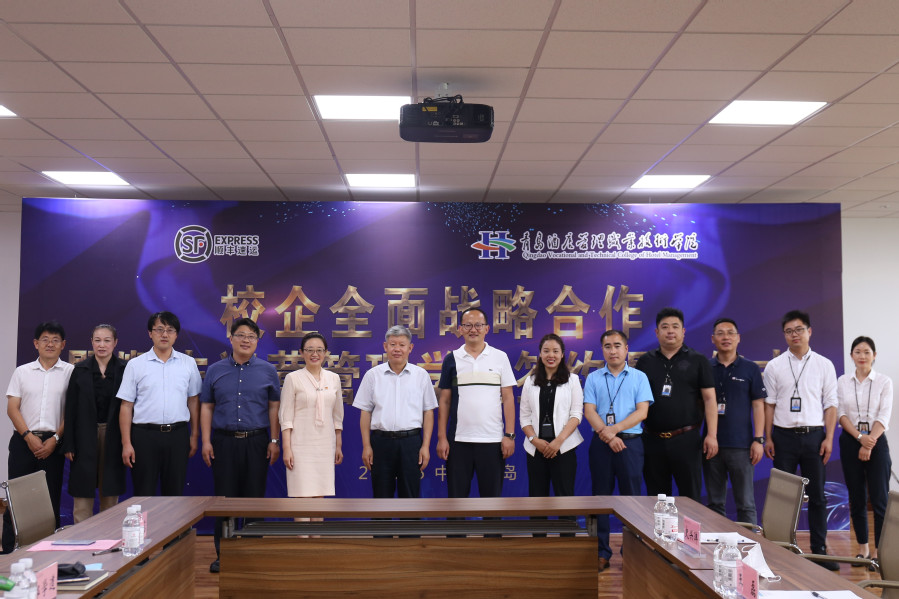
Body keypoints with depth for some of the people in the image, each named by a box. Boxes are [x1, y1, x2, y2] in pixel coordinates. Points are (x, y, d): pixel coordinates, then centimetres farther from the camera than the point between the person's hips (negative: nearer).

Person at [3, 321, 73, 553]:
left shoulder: (70, 372, 3)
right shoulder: (22, 372, 9)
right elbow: (12, 408, 5)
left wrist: (55, 439, -9)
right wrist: (29, 437, -7)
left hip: (53, 443, -1)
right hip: (23, 441, 1)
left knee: (51, 499, 2)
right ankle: (9, 550, 9)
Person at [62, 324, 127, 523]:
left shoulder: (124, 370, 1)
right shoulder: (80, 370, 3)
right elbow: (70, 409, 2)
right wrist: (68, 444, -3)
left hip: (113, 436, 0)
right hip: (85, 437, 0)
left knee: (110, 494, 6)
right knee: (82, 492, 2)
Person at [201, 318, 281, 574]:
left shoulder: (267, 371, 5)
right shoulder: (215, 371, 7)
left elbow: (274, 407, 4)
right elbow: (206, 407, 7)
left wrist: (274, 441, -1)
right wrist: (206, 441, 0)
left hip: (256, 442, 0)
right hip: (224, 441, 0)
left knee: (254, 497, 4)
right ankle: (222, 554, 13)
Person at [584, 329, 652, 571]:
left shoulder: (639, 377, 6)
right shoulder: (593, 378, 9)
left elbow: (642, 412, -2)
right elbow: (589, 410, 0)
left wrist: (615, 429, -12)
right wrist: (607, 435, -13)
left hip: (630, 442, -1)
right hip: (601, 443, 1)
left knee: (631, 495, 1)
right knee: (601, 496, 4)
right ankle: (601, 553, 10)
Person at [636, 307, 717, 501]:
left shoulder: (697, 361, 3)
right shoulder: (645, 361, 9)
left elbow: (709, 399, -1)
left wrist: (712, 435, -10)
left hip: (686, 439, -2)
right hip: (653, 439, 2)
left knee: (690, 496, 2)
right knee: (656, 497, 11)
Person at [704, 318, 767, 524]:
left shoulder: (750, 368, 3)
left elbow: (758, 406, 1)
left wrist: (758, 439, -6)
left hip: (740, 445, -2)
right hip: (711, 444, 2)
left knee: (745, 503, 1)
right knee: (715, 503, 9)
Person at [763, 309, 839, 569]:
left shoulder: (824, 365, 6)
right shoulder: (774, 366, 5)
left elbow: (831, 404, 5)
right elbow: (769, 403, 5)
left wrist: (829, 438, -2)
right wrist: (767, 438, -1)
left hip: (814, 435, 0)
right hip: (784, 435, 0)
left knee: (817, 495, 5)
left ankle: (819, 549, 14)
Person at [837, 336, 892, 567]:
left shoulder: (884, 382, 1)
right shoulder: (842, 382, 6)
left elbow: (883, 417, -6)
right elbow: (841, 414, 0)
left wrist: (870, 443, -15)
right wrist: (860, 437, -13)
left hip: (876, 442, -2)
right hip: (850, 442, 2)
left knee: (880, 499, -5)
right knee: (856, 498, 7)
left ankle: (879, 552, 1)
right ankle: (863, 548, 17)